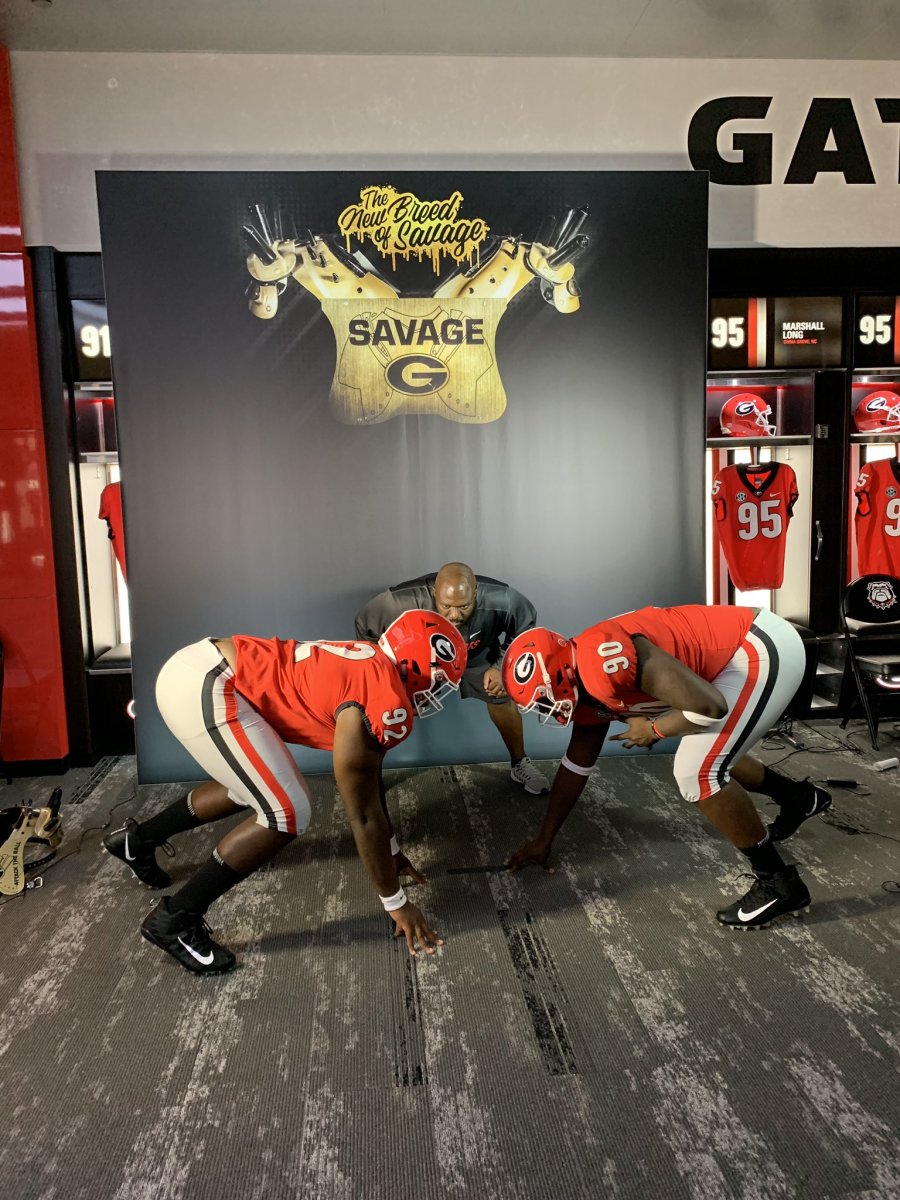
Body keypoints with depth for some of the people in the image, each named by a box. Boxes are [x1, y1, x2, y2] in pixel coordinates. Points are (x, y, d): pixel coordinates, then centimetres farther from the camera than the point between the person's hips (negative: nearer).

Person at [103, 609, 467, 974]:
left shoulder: (375, 668, 12)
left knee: (252, 788, 27)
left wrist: (391, 849, 34)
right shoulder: (384, 704, -17)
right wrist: (396, 902, 1)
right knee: (286, 813, -8)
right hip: (203, 687, -10)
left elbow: (369, 776, 24)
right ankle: (174, 920, 6)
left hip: (199, 667, 10)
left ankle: (138, 838, 44)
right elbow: (363, 814, -10)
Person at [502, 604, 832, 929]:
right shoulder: (585, 689, 5)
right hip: (749, 647, 10)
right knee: (710, 757, 24)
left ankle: (779, 883, 5)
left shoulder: (601, 660, -27)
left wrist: (653, 730, -9)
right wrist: (544, 839, 26)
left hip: (764, 650, -10)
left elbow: (710, 706, -28)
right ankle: (799, 798, 46)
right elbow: (575, 765, 19)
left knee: (697, 773, -12)